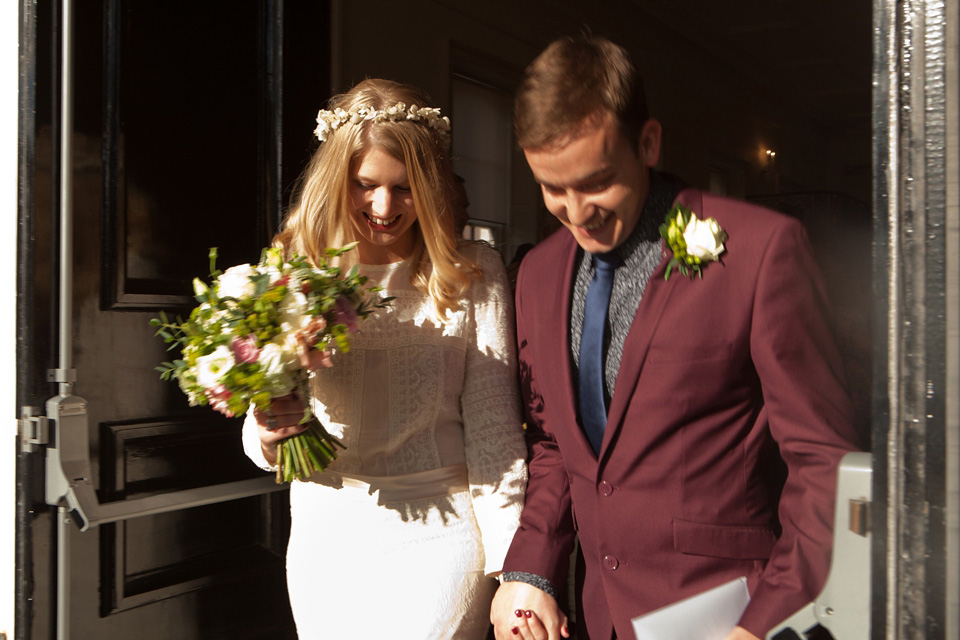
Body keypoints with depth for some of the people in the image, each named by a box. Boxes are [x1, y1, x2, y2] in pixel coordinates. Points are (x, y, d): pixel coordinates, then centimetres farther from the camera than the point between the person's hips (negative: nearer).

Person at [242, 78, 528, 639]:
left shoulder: (473, 274, -5)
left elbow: (494, 430, -6)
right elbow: (262, 444, 5)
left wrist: (513, 571, -9)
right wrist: (268, 432, -18)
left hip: (438, 535, -2)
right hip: (325, 531, 3)